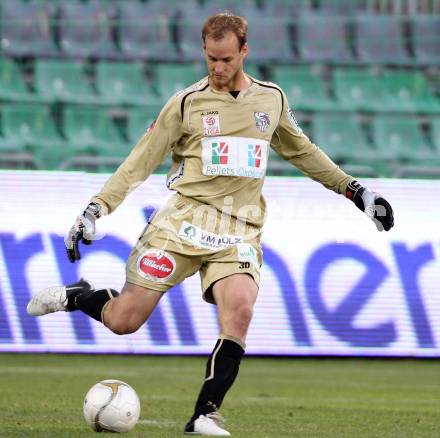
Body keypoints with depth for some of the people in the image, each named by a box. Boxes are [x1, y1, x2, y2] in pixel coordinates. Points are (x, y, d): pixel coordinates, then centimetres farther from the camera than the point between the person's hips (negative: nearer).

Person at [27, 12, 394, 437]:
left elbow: (300, 150, 29)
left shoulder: (272, 99, 11)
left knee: (239, 309, -28)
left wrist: (352, 189, 29)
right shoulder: (187, 103, 1)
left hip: (239, 233, 2)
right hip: (184, 221, -2)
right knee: (123, 321, -8)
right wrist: (95, 209, -5)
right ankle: (75, 295, 27)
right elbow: (140, 162, 4)